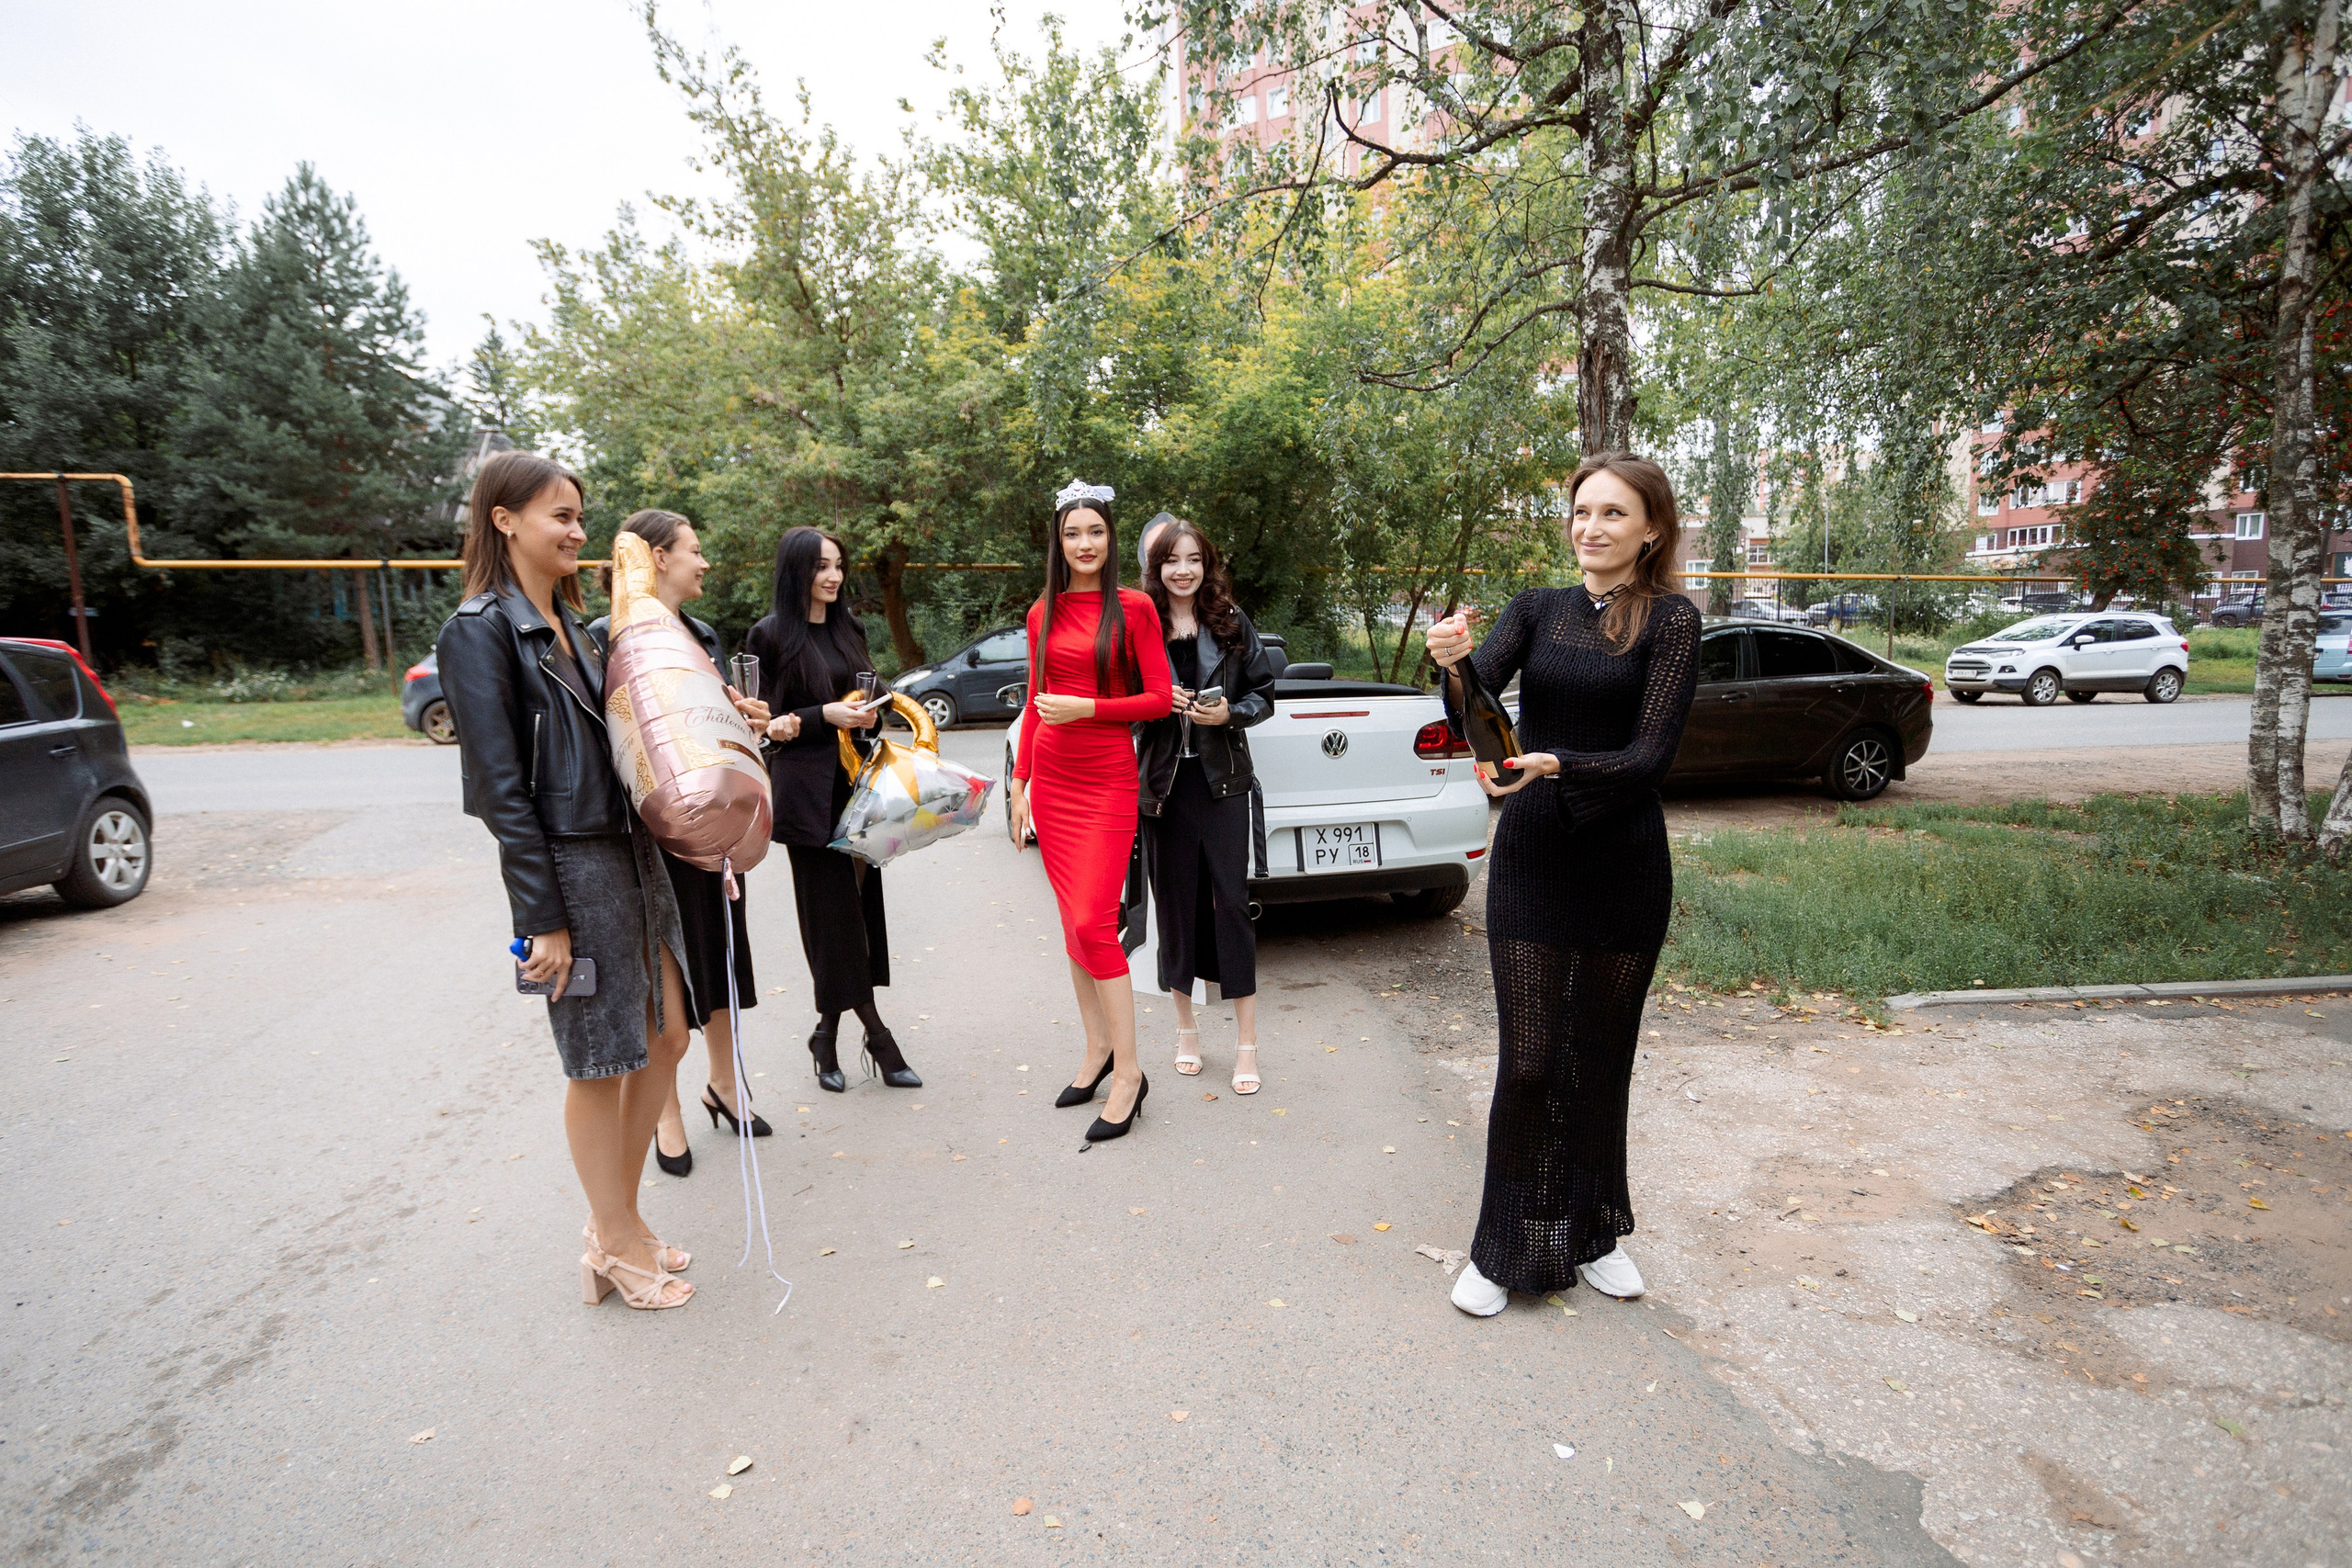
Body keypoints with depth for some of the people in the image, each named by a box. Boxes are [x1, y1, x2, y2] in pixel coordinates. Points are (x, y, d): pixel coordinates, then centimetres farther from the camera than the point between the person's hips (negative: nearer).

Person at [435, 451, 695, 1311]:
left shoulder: (568, 624, 14)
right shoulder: (480, 631, -11)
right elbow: (500, 787, -15)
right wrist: (543, 918, -17)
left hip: (631, 852, 8)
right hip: (568, 867, -8)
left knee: (665, 1036, 14)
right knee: (599, 1064, 5)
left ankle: (615, 1220, 31)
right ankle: (619, 1247, 24)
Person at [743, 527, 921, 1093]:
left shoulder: (849, 628, 14)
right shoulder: (771, 635, -3)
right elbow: (763, 719, -5)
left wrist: (869, 712, 1)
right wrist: (826, 716, -17)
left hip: (856, 782, 6)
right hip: (808, 788, -6)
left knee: (858, 903, 5)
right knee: (835, 910, -2)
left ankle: (829, 1035, 18)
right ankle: (876, 1036, 7)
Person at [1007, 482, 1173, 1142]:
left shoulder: (1133, 607, -3)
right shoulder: (1043, 613, 10)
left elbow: (1159, 699, -5)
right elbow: (1035, 701, 15)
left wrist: (1087, 707, -15)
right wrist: (1019, 780, 13)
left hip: (1107, 782, -5)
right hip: (1051, 781, 5)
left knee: (1093, 922, -10)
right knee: (1073, 920, 10)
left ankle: (1128, 1071, 2)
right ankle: (1098, 1047, 24)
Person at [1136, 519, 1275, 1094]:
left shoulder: (1232, 623, 3)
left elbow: (1264, 695, 6)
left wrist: (1230, 714, -13)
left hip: (1225, 783, -1)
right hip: (1164, 785, 1)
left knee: (1232, 904, -3)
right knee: (1175, 906, 8)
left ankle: (1247, 1045, 7)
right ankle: (1186, 1030, 26)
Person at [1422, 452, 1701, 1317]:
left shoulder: (1671, 620, -3)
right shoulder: (1536, 609, 5)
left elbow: (1651, 755, -13)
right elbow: (1474, 701, -11)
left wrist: (1554, 767, -29)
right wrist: (1453, 666, -34)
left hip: (1624, 864, -1)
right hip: (1530, 860, 1)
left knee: (1602, 1058, 12)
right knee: (1529, 1058, 2)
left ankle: (1592, 1234, 33)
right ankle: (1505, 1247, 20)